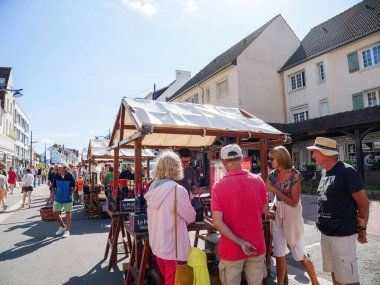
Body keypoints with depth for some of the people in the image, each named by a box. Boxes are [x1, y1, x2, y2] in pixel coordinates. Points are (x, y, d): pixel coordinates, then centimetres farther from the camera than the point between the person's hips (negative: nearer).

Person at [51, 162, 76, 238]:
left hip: (67, 198, -3)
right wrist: (53, 195, 1)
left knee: (68, 213, 7)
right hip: (58, 198, 3)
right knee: (55, 212, 9)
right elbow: (54, 186, 7)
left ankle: (67, 230, 21)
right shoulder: (56, 176, -4)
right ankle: (62, 227, 34)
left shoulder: (70, 176, -12)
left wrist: (70, 193, -10)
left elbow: (74, 187, -3)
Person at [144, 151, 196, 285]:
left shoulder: (153, 189, -2)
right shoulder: (178, 190, -21)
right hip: (173, 248, -6)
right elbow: (191, 217, -9)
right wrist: (187, 201, 9)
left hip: (156, 245, 7)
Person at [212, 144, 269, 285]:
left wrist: (240, 242, -16)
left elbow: (217, 223, -21)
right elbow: (265, 211, 6)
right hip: (257, 246, 3)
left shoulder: (219, 186, -16)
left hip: (231, 249, -2)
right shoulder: (258, 181, -7)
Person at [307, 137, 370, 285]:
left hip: (343, 234, -8)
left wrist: (362, 228, -2)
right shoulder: (324, 172, 8)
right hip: (325, 233, 8)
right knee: (334, 271, 19)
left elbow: (363, 202, -11)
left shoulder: (347, 172, -15)